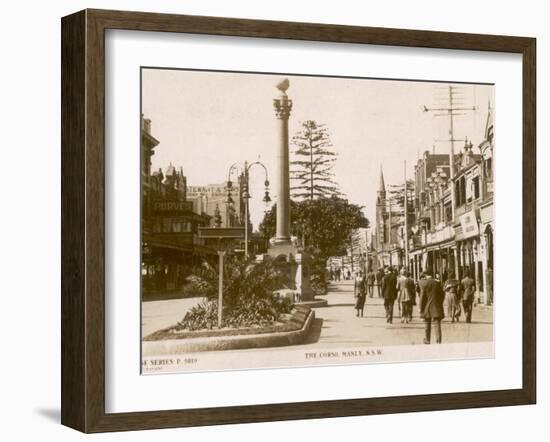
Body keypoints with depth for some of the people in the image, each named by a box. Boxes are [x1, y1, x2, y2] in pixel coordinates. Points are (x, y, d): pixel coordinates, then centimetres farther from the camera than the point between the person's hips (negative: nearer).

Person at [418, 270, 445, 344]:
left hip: (427, 308, -2)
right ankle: (438, 341, -11)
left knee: (427, 325, 14)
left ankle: (427, 341, 22)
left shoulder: (424, 283, -9)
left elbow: (422, 297, -8)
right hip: (437, 307, 2)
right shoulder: (437, 283, 1)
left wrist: (421, 309, -1)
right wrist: (440, 304, 16)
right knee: (437, 324, -1)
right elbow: (441, 295, 6)